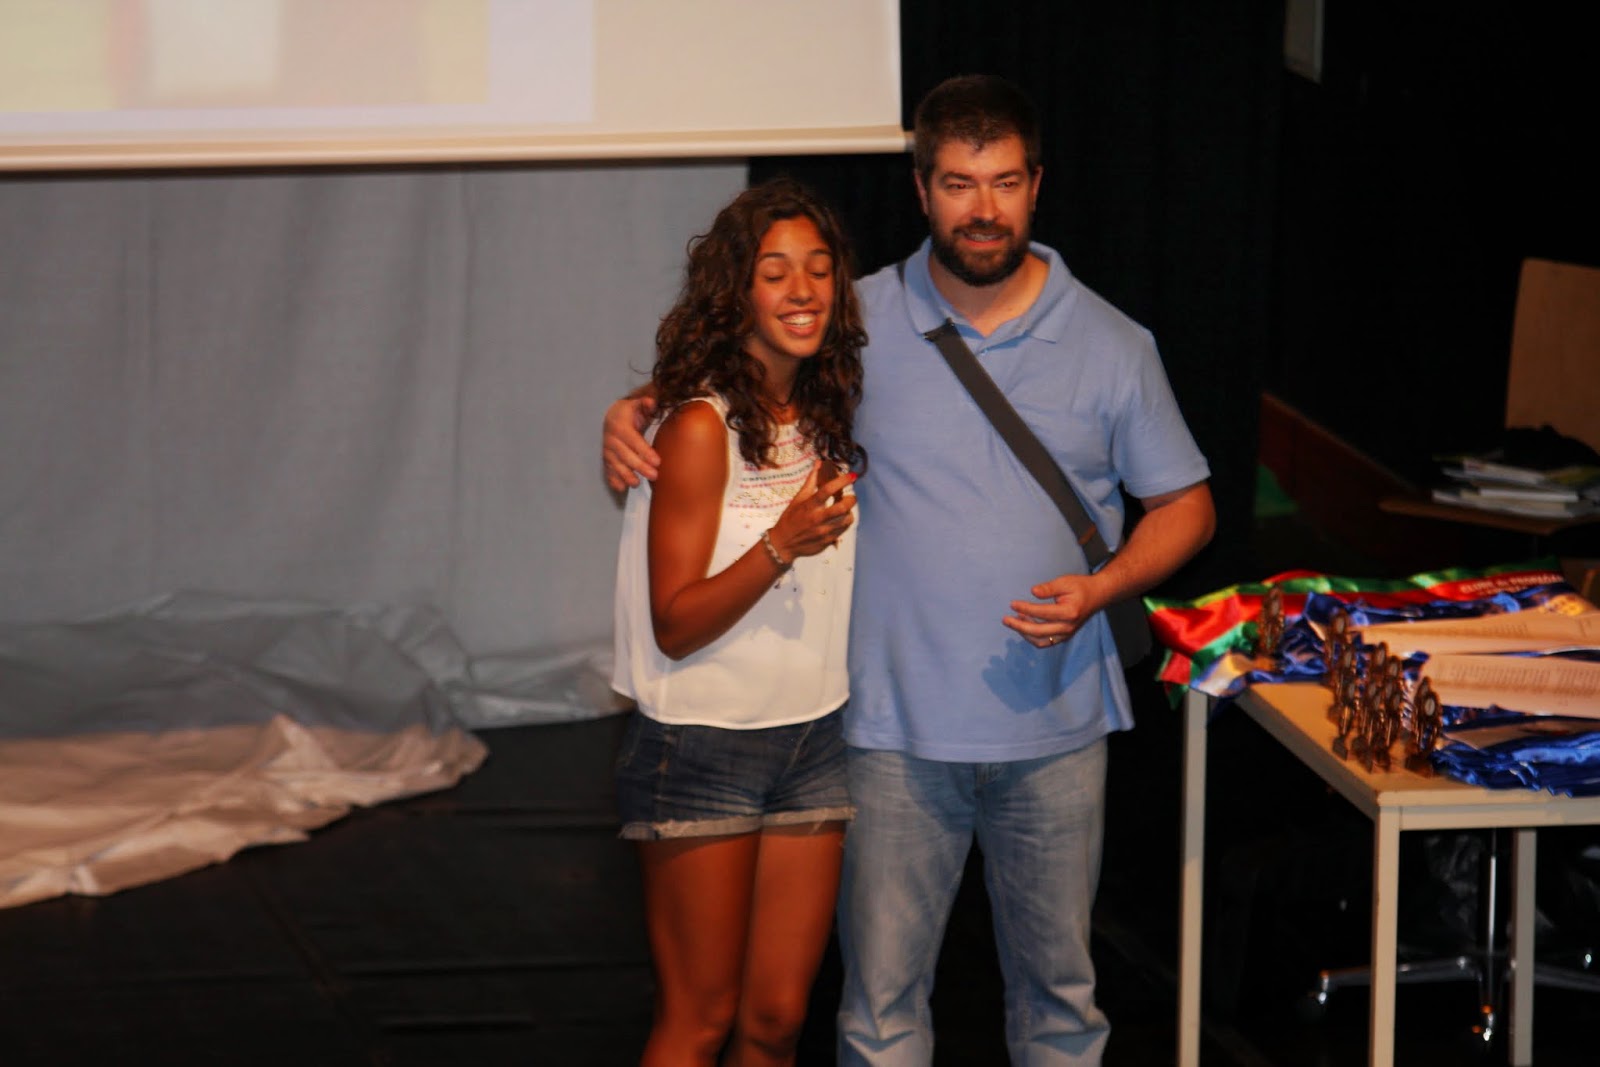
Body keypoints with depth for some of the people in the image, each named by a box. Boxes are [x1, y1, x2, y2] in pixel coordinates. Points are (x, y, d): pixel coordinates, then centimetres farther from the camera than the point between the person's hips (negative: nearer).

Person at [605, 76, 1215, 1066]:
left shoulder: (1110, 345, 0)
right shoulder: (861, 322, -1)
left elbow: (1186, 504, 7)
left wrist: (1099, 590, -11)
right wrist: (635, 411, -9)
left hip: (1055, 731, 1)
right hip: (898, 730, -1)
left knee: (1058, 985, 13)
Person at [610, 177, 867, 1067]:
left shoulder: (827, 416, 6)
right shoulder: (701, 427, -14)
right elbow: (675, 625, -16)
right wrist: (781, 546, -27)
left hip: (814, 740, 6)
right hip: (703, 750, -6)